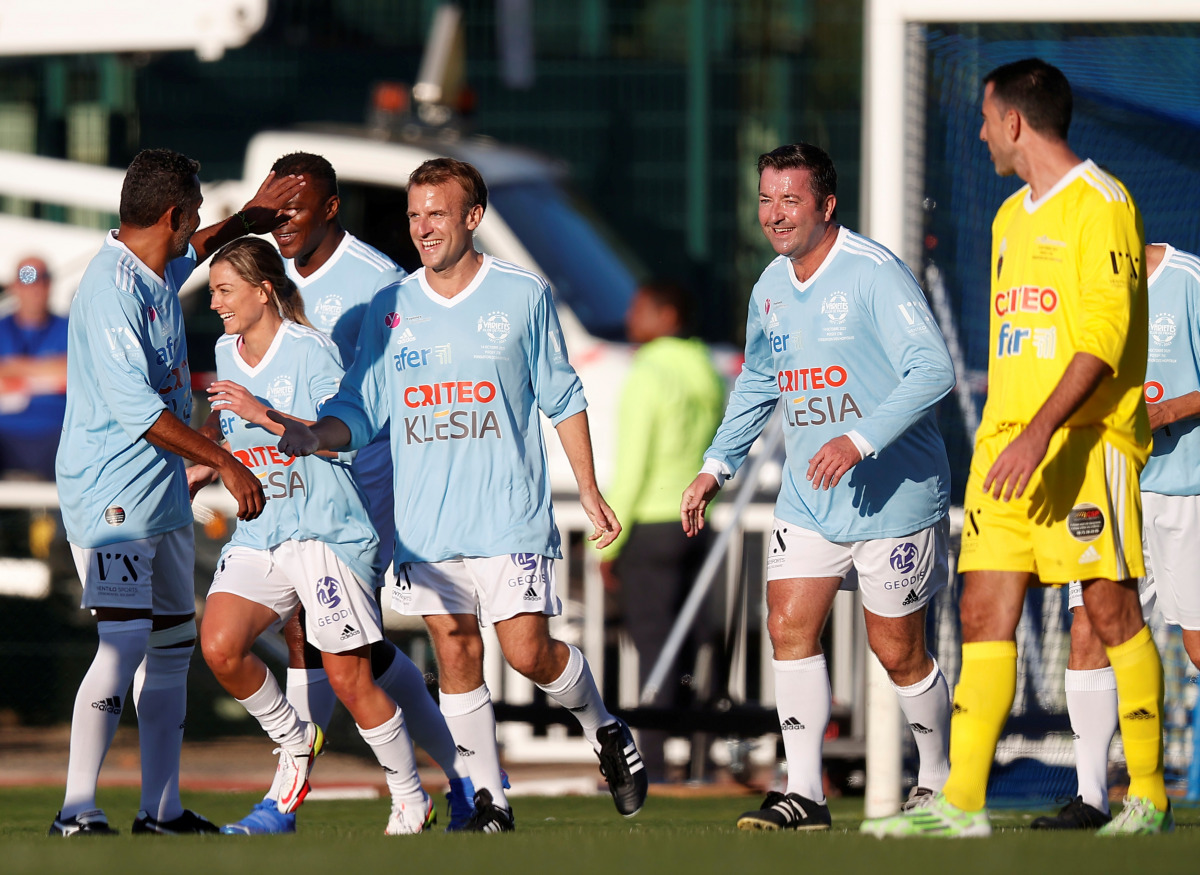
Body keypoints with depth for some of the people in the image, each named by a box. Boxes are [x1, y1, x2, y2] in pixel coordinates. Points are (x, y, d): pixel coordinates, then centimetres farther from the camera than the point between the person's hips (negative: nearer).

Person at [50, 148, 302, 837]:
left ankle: (162, 810, 16)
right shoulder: (112, 289, -19)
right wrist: (225, 463, -20)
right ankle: (77, 813, -17)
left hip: (162, 492, 10)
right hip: (112, 494, -10)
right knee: (125, 641, -17)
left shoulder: (160, 269, 10)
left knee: (173, 644, 11)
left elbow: (198, 248, 39)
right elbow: (136, 407, -24)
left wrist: (251, 216, 27)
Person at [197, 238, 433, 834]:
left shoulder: (310, 351, -9)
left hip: (327, 532, -6)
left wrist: (266, 415, -22)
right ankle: (294, 740, 8)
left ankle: (412, 801, 12)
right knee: (219, 647, -17)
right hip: (257, 534, 6)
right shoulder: (226, 353, 13)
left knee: (349, 678, -5)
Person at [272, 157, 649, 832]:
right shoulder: (391, 308, 7)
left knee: (529, 650, -10)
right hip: (425, 520, 3)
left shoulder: (525, 296, 1)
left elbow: (562, 398, 8)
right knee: (457, 655, 1)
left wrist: (590, 491, 9)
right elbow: (363, 408, 8)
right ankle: (490, 798, 11)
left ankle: (605, 730, 19)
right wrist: (317, 435, -13)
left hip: (511, 516, -3)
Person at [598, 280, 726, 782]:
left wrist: (608, 544, -10)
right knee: (691, 643, 10)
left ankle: (651, 764, -7)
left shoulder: (648, 377, -12)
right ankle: (701, 757, 8)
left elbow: (631, 469, -15)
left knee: (653, 643, -7)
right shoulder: (707, 375, 12)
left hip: (649, 526, -7)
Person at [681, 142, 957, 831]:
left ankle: (940, 780, 22)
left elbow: (933, 370, -25)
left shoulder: (874, 273, -16)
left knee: (898, 650, 1)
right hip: (809, 500, 7)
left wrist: (860, 440, -32)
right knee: (790, 628, -4)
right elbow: (758, 383, 25)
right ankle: (804, 793, -1)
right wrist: (717, 466, 19)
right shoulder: (771, 288, 8)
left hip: (894, 496, -7)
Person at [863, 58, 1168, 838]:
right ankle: (962, 803, -2)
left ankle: (1149, 796, 2)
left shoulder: (1101, 204, -8)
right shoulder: (1011, 218, 20)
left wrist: (1042, 431, -26)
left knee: (1112, 609, -6)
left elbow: (1103, 334, -17)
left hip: (1086, 442, -8)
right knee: (985, 613, 0)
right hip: (1006, 444, 8)